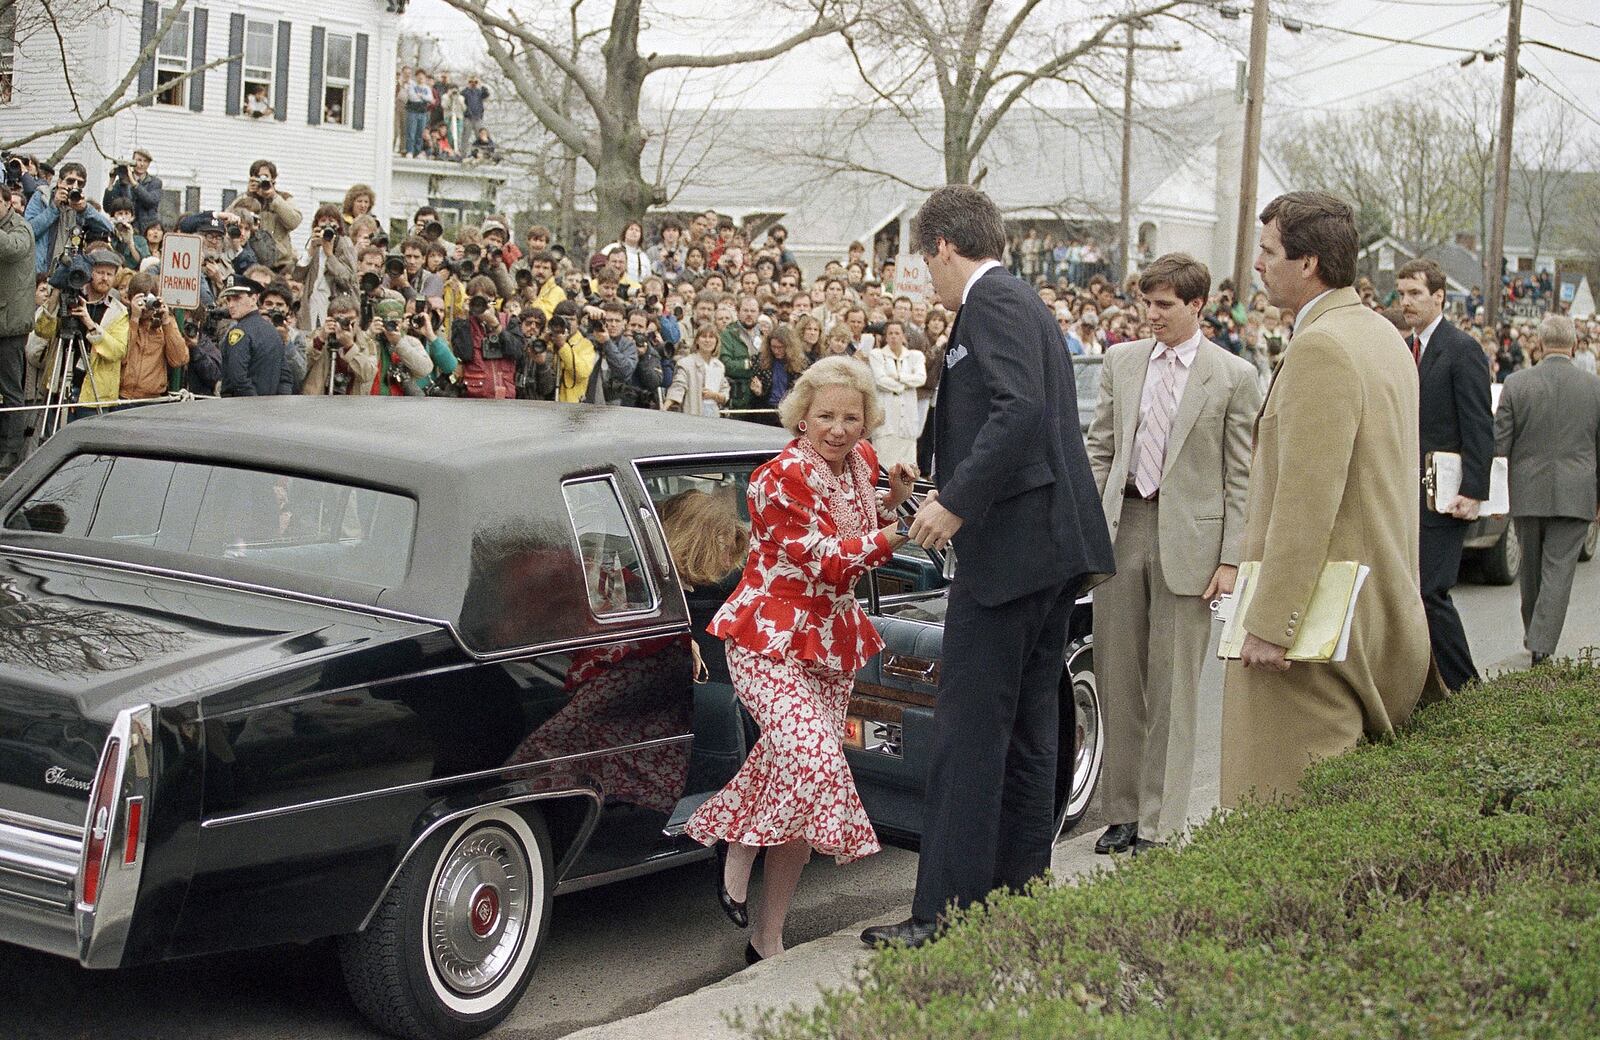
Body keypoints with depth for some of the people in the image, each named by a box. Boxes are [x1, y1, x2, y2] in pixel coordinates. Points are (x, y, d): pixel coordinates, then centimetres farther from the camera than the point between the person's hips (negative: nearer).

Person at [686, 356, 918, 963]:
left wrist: (893, 498, 3)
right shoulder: (782, 479, -17)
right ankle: (740, 851, -1)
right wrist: (901, 531, -31)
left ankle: (767, 942, 15)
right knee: (812, 761, -29)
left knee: (798, 789, 6)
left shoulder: (861, 461, 6)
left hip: (833, 642, 7)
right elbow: (824, 559, -22)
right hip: (771, 641, -7)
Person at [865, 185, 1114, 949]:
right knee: (1025, 730, 14)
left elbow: (1020, 409, -23)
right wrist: (951, 492, 25)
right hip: (1052, 543, 11)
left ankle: (945, 912, -7)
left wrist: (958, 503, -23)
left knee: (968, 730, -8)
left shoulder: (993, 304, -9)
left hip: (1009, 543, -11)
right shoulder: (1024, 305, 21)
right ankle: (1018, 889, 22)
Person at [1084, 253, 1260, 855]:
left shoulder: (1234, 377, -2)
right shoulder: (1121, 361, 9)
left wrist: (1230, 559, -8)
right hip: (1121, 526, 4)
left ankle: (1160, 823, 8)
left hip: (1187, 535, -4)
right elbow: (1100, 450, 12)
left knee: (1172, 686, 1)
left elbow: (1241, 478, -3)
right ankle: (1122, 811, 19)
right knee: (1117, 678, 8)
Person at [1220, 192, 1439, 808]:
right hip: (1382, 605, 10)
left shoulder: (1320, 348, -17)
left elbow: (1307, 499, -23)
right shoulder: (1384, 336, 15)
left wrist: (1270, 624, -21)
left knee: (1298, 797, -6)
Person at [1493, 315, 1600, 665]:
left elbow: (1499, 443, -2)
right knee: (1558, 570, 0)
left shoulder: (1517, 383, -5)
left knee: (1531, 568, 16)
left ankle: (1533, 635, 32)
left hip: (1527, 492, 1)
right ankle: (1542, 644, -7)